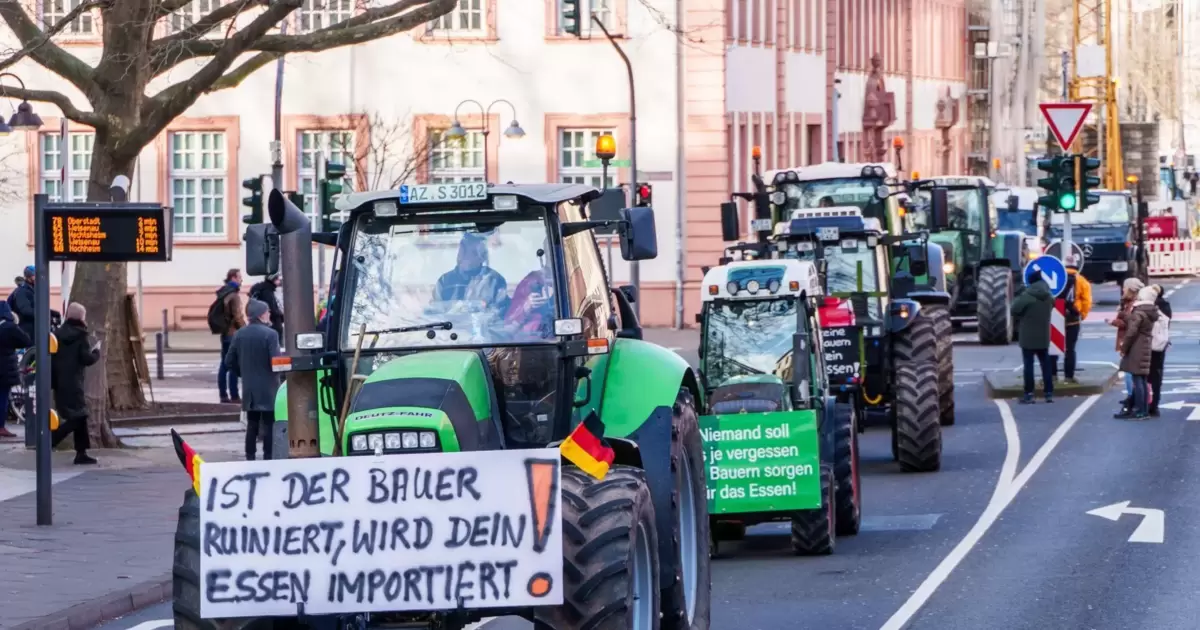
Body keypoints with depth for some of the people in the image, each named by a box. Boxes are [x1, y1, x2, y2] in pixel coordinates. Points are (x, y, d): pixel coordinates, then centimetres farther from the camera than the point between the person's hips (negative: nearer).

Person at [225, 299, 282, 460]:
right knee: (268, 424, -1)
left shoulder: (239, 335, 4)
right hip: (267, 387, -5)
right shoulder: (270, 334, -14)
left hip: (249, 387, 5)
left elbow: (229, 360, 5)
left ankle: (250, 458, 13)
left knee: (252, 424, 13)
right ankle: (268, 458, -3)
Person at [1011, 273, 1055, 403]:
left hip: (1028, 337, -5)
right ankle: (1049, 393, 10)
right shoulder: (1049, 296, 3)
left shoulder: (1026, 296, -17)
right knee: (1046, 365, 10)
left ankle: (1029, 394, -3)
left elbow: (1014, 310, -12)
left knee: (1028, 365, -1)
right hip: (1043, 336, 5)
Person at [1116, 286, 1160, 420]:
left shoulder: (1138, 313, -16)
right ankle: (1145, 409, 16)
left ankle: (1139, 410, -7)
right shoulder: (1150, 313, 11)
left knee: (1137, 379, -6)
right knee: (1143, 380, 13)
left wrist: (1124, 348, -10)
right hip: (1146, 348, 9)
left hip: (1136, 350, -9)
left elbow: (1131, 332, -19)